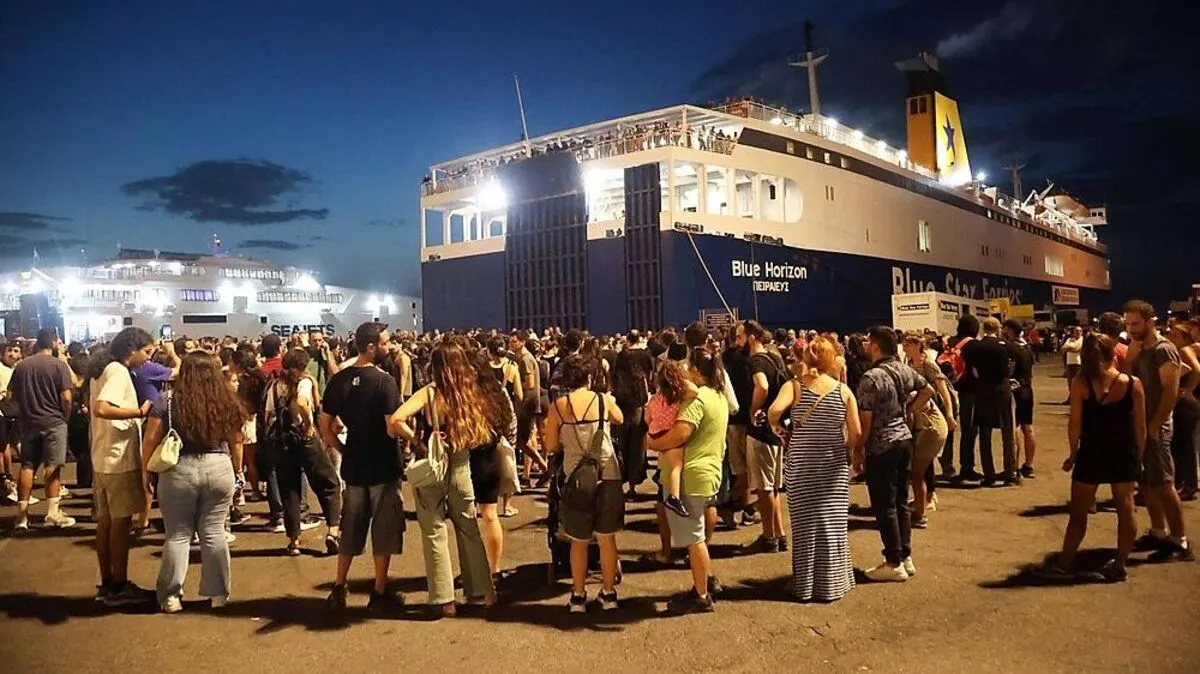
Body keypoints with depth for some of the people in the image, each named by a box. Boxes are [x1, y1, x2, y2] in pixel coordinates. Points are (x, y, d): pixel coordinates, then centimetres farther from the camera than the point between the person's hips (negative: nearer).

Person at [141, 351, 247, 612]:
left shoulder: (167, 402, -4)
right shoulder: (226, 401, -1)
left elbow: (150, 440, -4)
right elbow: (236, 438, 10)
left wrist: (145, 472, 6)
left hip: (178, 471, -1)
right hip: (219, 469, 1)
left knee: (177, 535, 10)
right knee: (214, 532, 9)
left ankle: (171, 596, 15)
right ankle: (218, 593, 15)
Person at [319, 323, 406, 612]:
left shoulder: (338, 380, 1)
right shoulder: (384, 381, -17)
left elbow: (325, 427, 4)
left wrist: (344, 450, 12)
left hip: (353, 465, 5)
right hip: (383, 466, -5)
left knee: (351, 528, 18)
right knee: (384, 530, 8)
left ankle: (338, 589, 25)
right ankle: (379, 593, 17)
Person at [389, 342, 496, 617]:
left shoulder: (429, 393, -12)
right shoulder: (470, 393, -1)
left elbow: (395, 420, -24)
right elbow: (484, 431, 6)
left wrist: (417, 442, -14)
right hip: (461, 467, 4)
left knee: (435, 534, 8)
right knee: (469, 530, 16)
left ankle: (444, 599, 14)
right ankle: (480, 591, 25)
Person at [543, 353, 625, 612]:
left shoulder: (558, 406, -4)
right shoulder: (604, 400, -3)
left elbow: (551, 446, -1)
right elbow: (620, 420, 18)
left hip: (576, 479, 0)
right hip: (608, 477, 0)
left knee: (579, 541, 15)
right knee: (607, 538, 14)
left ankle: (578, 596, 22)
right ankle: (608, 593, 24)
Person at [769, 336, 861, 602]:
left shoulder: (795, 385, -6)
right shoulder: (843, 390, -2)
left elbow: (775, 410, -24)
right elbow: (856, 433, -3)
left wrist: (777, 427, -5)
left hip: (801, 463, 0)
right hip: (834, 464, 1)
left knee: (805, 523, 9)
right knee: (833, 522, 11)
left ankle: (805, 585, 19)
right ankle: (832, 583, 21)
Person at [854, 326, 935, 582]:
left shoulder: (871, 378, -19)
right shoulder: (905, 370, 4)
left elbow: (865, 420, -18)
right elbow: (928, 390, 20)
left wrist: (858, 450, -8)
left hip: (881, 447, -8)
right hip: (904, 439, 8)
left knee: (884, 506, 2)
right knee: (901, 502, 16)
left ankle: (894, 563, 8)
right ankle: (906, 557, 23)